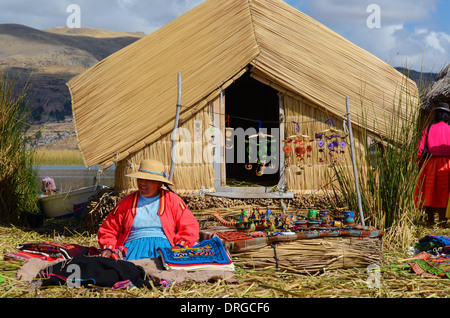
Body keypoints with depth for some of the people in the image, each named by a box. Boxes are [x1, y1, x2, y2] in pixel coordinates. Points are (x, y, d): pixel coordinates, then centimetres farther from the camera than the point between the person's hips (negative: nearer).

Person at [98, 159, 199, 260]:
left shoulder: (172, 200, 13)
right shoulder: (126, 202, 17)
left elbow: (190, 227, 9)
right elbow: (108, 230, 20)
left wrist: (179, 246, -10)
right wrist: (107, 248, 0)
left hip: (164, 244, 0)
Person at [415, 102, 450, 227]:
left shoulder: (428, 129, 3)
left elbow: (420, 149, 0)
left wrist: (420, 165, 7)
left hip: (430, 162, 1)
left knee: (429, 190, 7)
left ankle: (430, 220, 8)